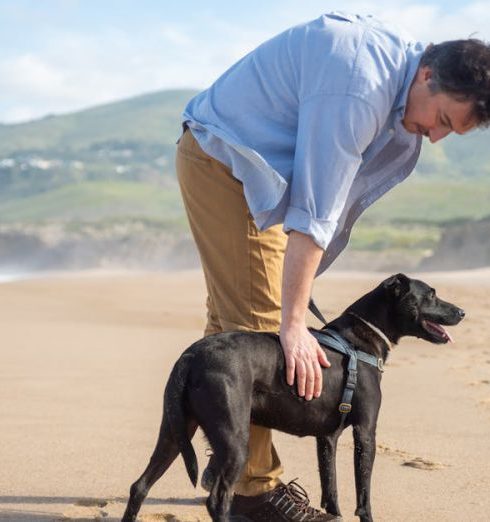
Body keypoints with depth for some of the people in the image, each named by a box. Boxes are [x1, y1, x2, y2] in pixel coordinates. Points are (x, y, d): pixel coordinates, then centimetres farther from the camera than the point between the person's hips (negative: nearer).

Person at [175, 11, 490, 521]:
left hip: (233, 164, 10)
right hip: (222, 162, -10)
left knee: (231, 320, 12)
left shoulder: (391, 60, 1)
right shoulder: (359, 90, -29)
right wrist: (294, 323, -28)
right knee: (259, 323, -11)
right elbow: (313, 214, -30)